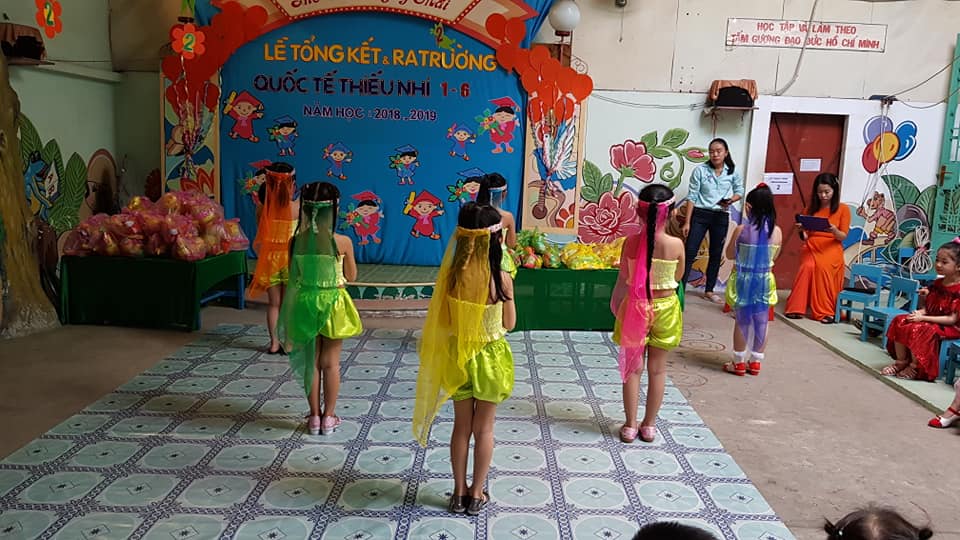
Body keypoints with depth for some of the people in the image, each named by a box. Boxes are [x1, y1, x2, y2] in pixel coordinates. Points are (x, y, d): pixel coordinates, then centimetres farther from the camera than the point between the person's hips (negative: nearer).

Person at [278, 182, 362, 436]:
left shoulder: (297, 241, -9)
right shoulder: (343, 242, -15)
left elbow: (294, 275, -2)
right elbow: (351, 276, -3)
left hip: (304, 302, 2)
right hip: (333, 303, -2)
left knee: (310, 361, 15)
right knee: (330, 363, 12)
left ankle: (314, 416, 23)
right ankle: (329, 417, 20)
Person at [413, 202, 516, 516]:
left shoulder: (451, 275, -14)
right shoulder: (501, 279, -19)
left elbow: (443, 322, -5)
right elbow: (509, 324, -6)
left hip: (458, 356, 2)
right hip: (490, 357, -2)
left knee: (461, 427, 18)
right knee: (484, 429, 15)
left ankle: (459, 492, 29)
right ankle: (477, 494, 27)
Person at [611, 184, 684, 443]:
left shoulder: (631, 242, -13)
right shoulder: (676, 244, -15)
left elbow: (623, 279, -5)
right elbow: (677, 276, 1)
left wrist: (617, 305, 10)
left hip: (635, 306, 0)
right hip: (665, 308, 0)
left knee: (633, 367, 11)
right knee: (657, 370, 14)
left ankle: (630, 426, 18)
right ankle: (649, 425, 25)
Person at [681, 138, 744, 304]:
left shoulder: (732, 172, 1)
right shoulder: (700, 170, -7)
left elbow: (739, 191, 14)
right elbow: (692, 197, -6)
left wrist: (731, 200, -10)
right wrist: (687, 222, -8)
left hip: (721, 217, 3)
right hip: (700, 215, -3)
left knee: (716, 254, 11)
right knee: (690, 252, -5)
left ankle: (709, 291, 24)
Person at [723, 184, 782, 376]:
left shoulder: (742, 229, -16)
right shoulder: (777, 231, -7)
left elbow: (730, 255, -5)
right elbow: (774, 256, 7)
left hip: (743, 280, -2)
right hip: (765, 280, 2)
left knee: (742, 321, 9)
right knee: (761, 322, 13)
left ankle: (739, 362, 15)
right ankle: (755, 362, 22)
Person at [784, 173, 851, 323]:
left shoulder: (843, 209, 3)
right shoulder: (812, 208, 12)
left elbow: (843, 237, -2)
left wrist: (834, 230, -23)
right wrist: (801, 231, -10)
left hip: (831, 249, -2)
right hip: (811, 247, 2)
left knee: (823, 268, -32)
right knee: (808, 267, -29)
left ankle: (825, 312, -23)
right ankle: (797, 308, -23)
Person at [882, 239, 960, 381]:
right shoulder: (937, 284, 9)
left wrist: (924, 318, -24)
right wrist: (920, 312, -7)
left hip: (948, 327, -8)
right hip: (930, 320, 9)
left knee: (917, 330, -33)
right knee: (899, 321, -9)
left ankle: (915, 367, -11)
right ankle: (901, 362, -1)